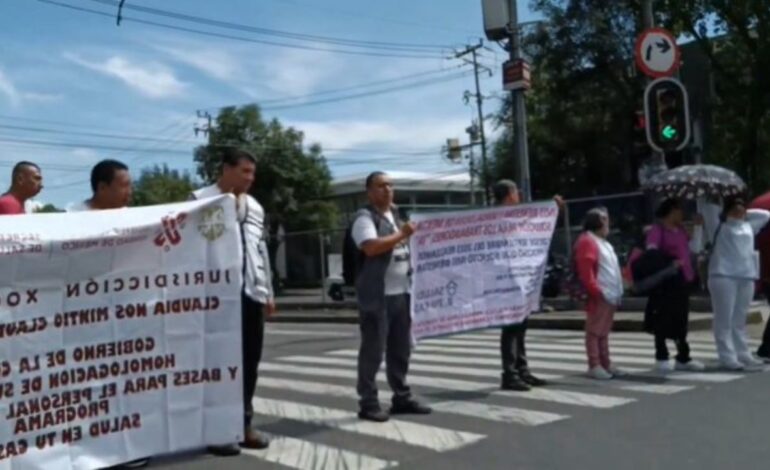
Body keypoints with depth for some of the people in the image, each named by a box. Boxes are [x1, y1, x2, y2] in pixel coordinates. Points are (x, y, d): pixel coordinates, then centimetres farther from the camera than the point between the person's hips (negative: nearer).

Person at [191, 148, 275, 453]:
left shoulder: (255, 207, 17)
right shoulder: (201, 201, -3)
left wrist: (268, 292, 16)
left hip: (251, 293, 6)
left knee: (250, 360, 9)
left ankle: (244, 424, 21)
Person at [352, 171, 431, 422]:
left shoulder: (395, 215, 19)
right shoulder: (365, 218, -8)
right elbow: (371, 247, -24)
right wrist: (402, 234, -16)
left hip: (401, 292, 8)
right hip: (377, 295, -8)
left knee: (401, 348, 12)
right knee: (373, 350, -3)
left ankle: (402, 397, 21)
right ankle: (368, 403, 3)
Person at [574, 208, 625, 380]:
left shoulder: (603, 242, 22)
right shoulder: (587, 242, -11)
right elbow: (585, 272, -19)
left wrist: (618, 290, 18)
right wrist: (597, 291, -22)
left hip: (611, 296, 10)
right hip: (599, 296, -10)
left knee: (604, 331, 13)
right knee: (595, 331, -6)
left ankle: (606, 363, 19)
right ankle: (594, 365, -3)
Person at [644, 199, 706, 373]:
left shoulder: (681, 230, 16)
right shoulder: (657, 230, -7)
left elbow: (694, 248, 15)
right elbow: (651, 252, -16)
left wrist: (698, 227, 12)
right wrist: (667, 265, -26)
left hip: (683, 281, 8)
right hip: (665, 282, -8)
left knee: (681, 321, 13)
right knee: (663, 321, -1)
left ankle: (683, 358, 20)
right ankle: (661, 358, 8)